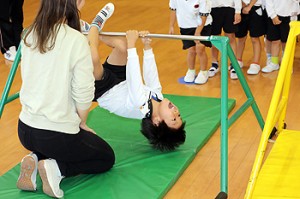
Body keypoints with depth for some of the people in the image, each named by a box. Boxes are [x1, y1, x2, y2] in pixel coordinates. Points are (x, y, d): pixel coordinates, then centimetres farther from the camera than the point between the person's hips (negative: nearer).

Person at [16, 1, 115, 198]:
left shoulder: (30, 35, 0)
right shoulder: (77, 40, -19)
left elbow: (34, 80, 8)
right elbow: (83, 94, -16)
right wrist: (82, 123, 4)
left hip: (26, 129, 6)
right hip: (57, 133, -6)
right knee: (107, 158, 20)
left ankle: (36, 159, 7)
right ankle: (56, 169, -3)